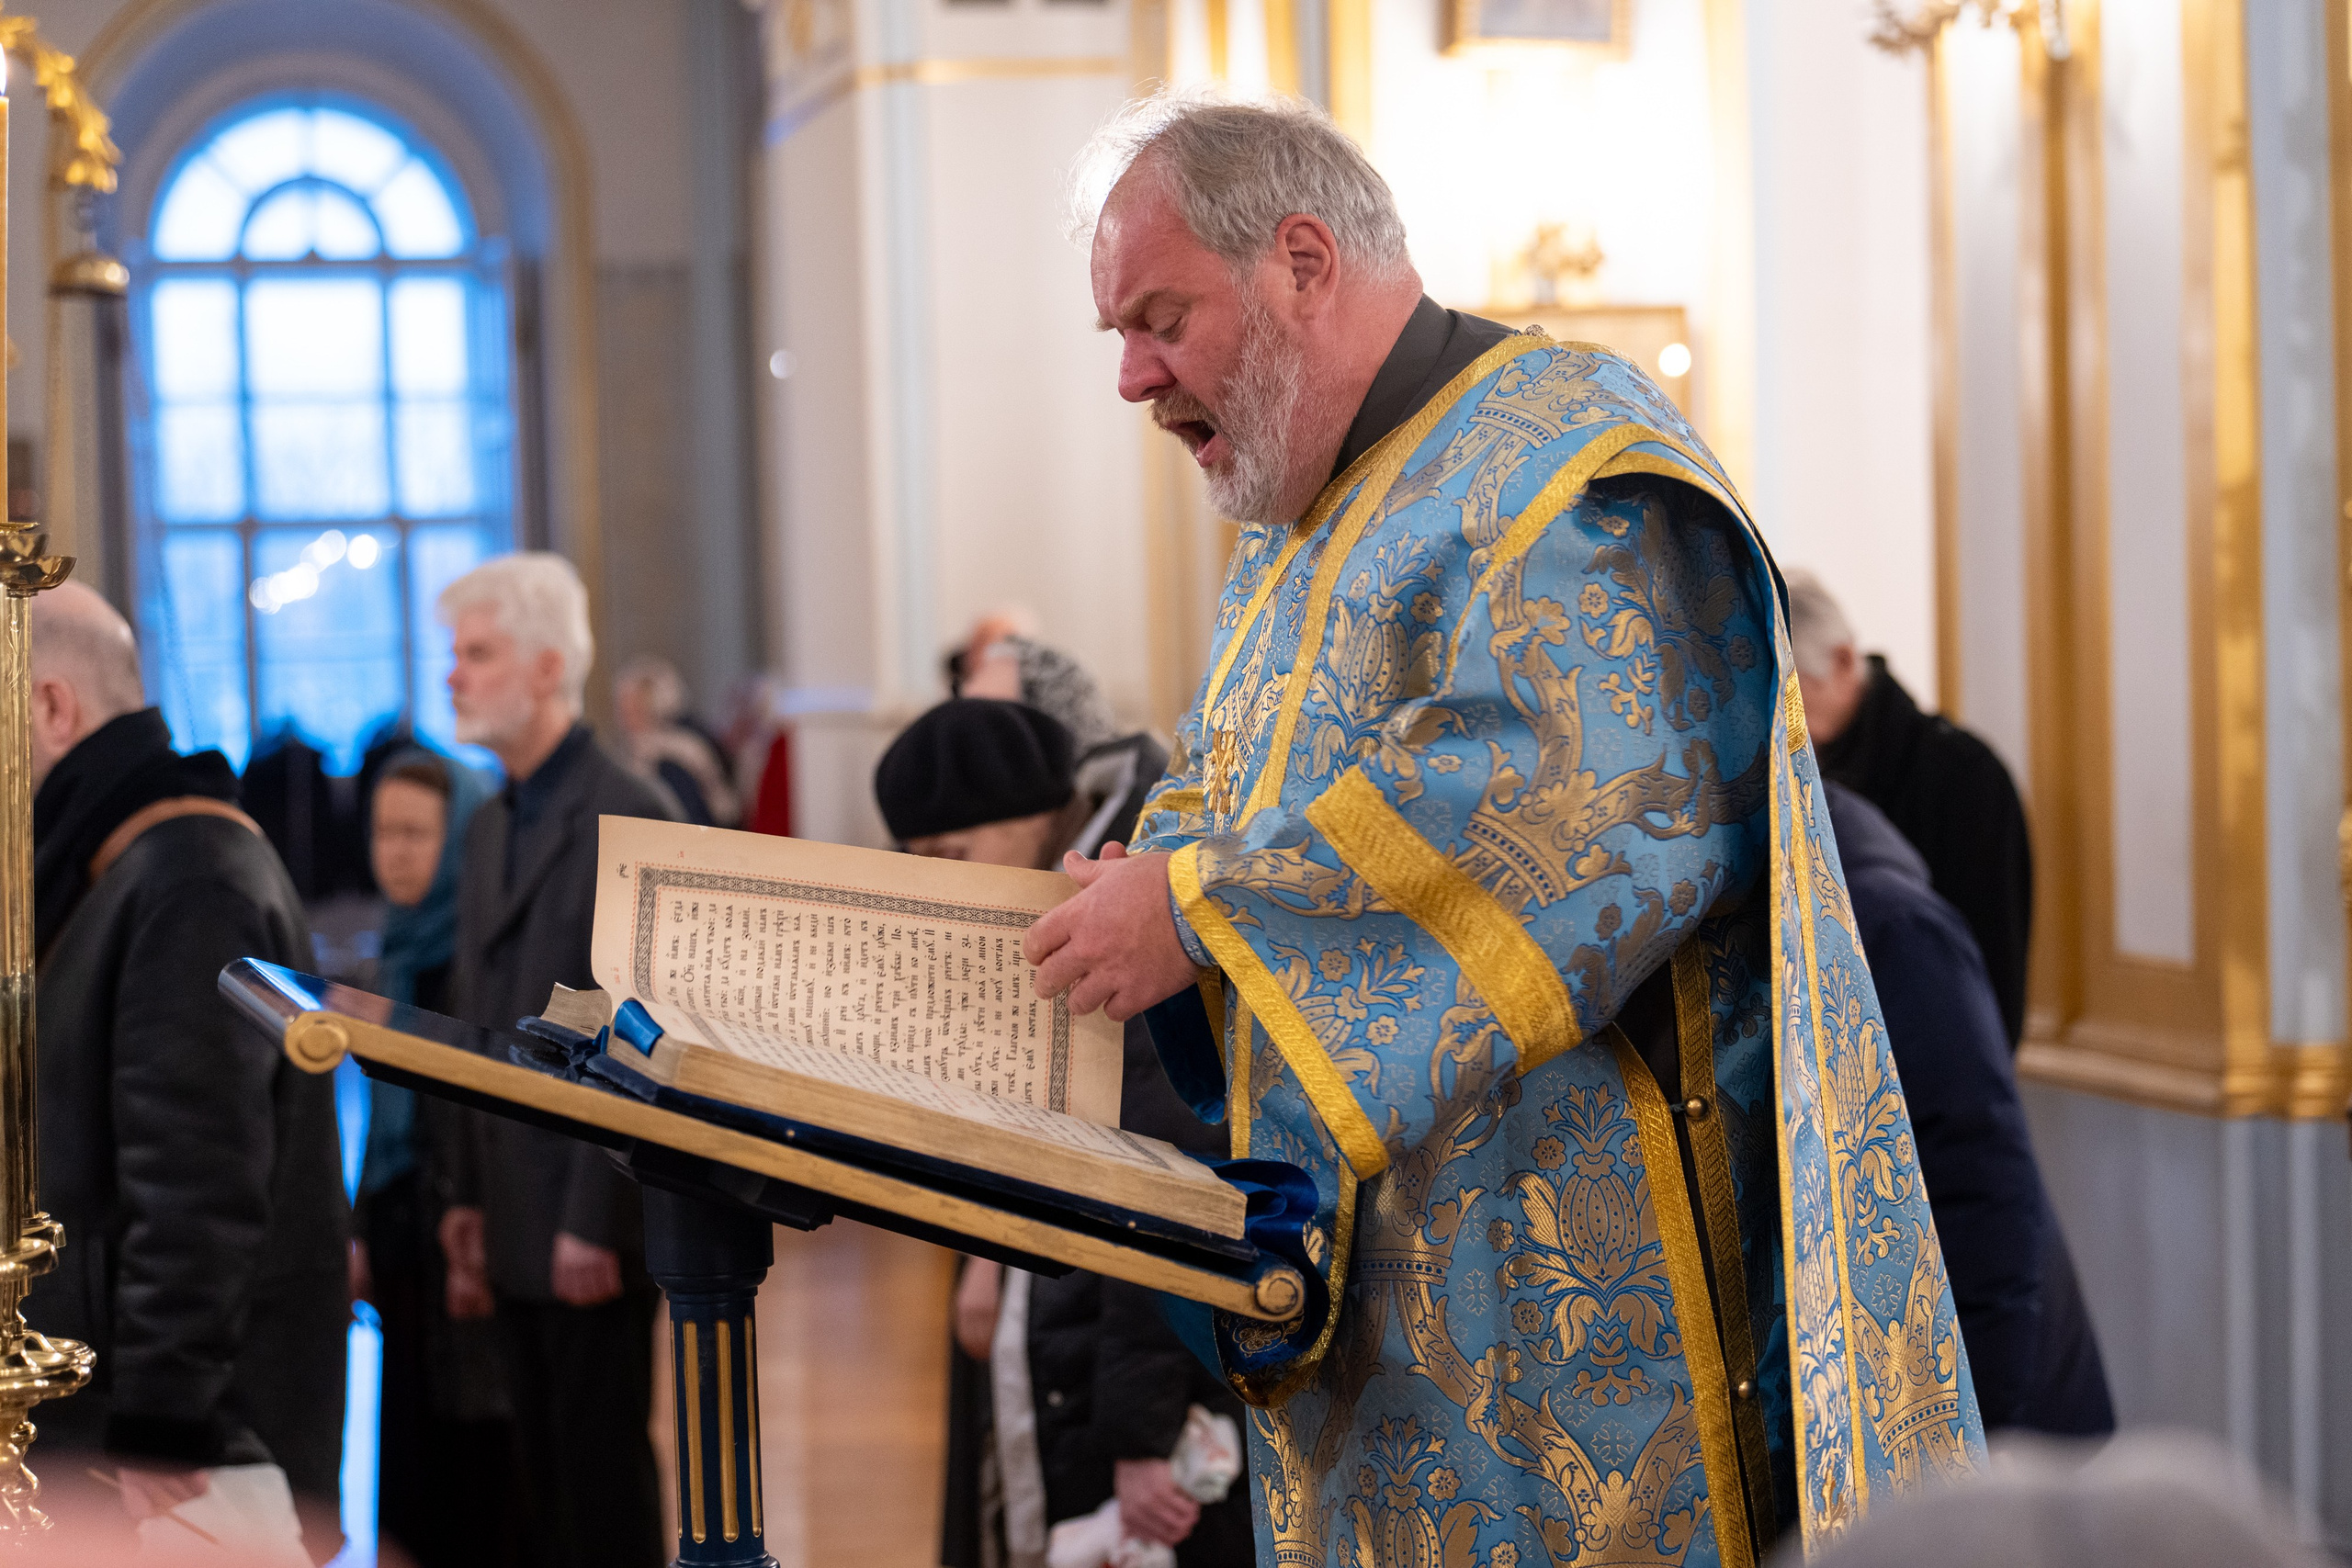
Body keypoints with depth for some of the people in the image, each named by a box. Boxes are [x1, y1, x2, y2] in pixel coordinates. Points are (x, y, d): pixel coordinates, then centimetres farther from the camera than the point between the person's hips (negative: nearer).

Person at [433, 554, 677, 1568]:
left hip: (591, 1218, -8)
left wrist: (595, 1223, -18)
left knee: (604, 1481, -4)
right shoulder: (490, 825, 17)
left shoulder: (629, 817, -11)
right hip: (515, 1219, 8)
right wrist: (467, 1201, 13)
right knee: (545, 1478, 11)